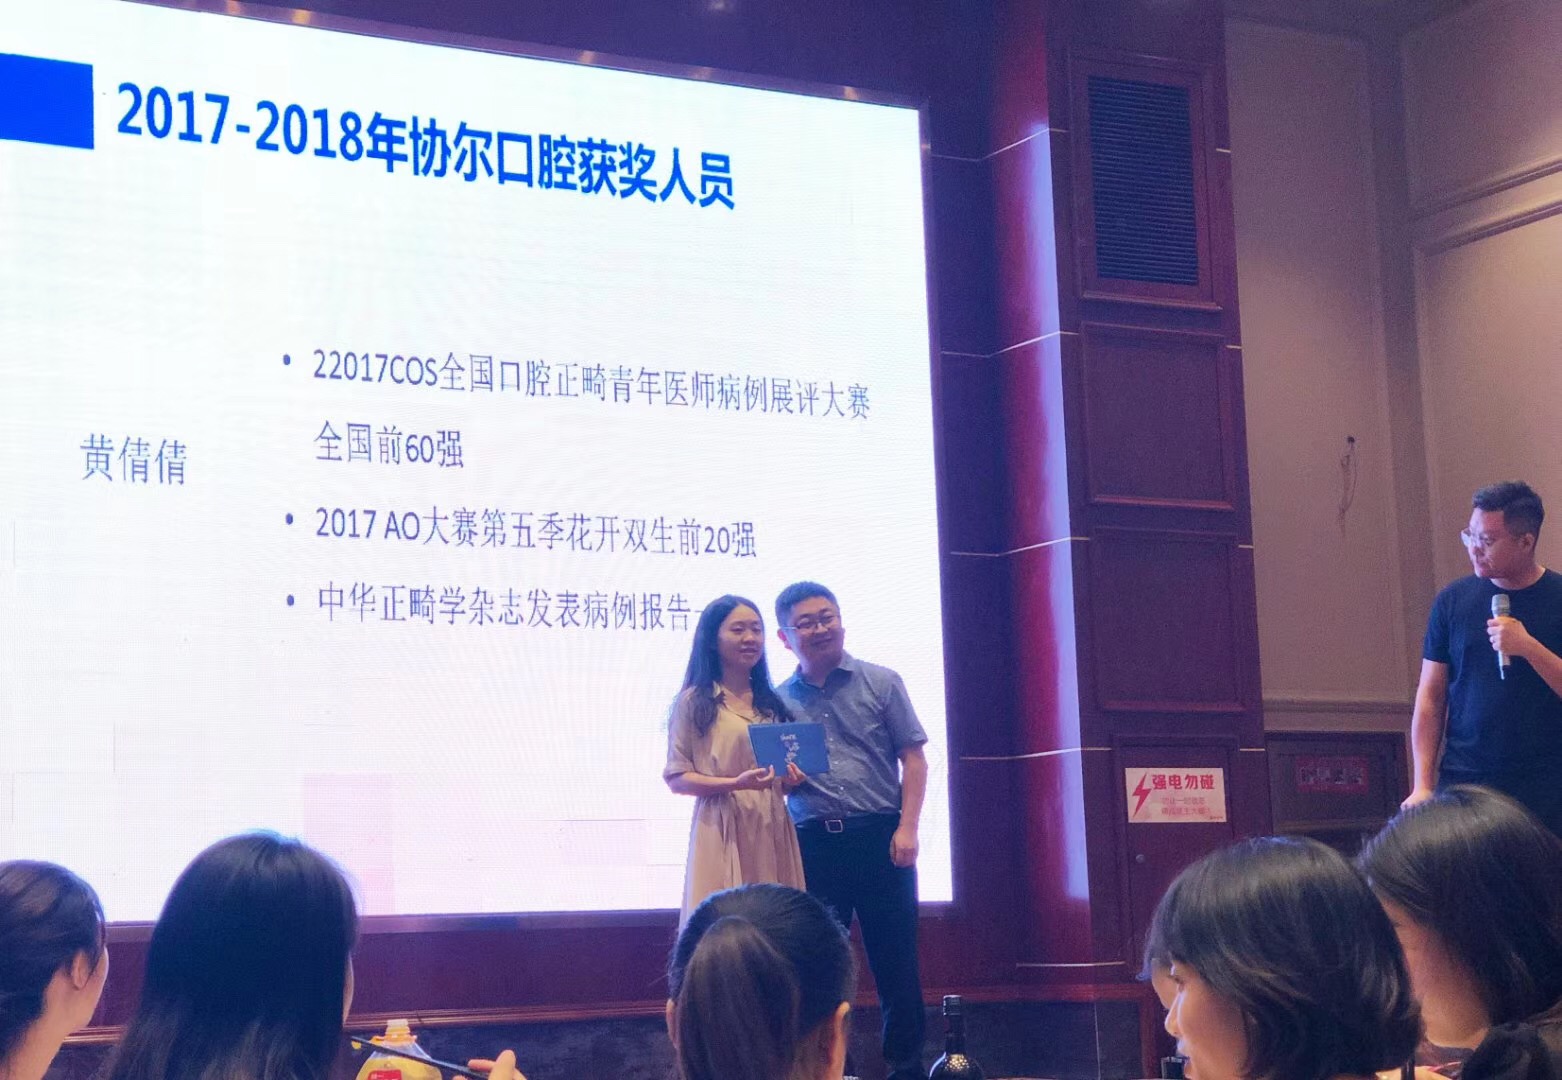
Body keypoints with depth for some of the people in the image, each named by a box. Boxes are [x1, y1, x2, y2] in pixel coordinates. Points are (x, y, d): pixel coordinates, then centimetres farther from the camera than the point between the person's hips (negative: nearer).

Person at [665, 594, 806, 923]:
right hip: (722, 831, -5)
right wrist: (735, 783, -18)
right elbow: (676, 778, -5)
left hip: (772, 830, 5)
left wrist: (791, 779, 0)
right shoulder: (694, 701, 0)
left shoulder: (772, 704, 16)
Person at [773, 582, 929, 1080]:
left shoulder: (881, 683, 3)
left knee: (895, 958, 1)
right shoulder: (779, 700, 10)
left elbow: (913, 759, 1)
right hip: (813, 842, 2)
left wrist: (907, 827, -9)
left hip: (881, 836, -2)